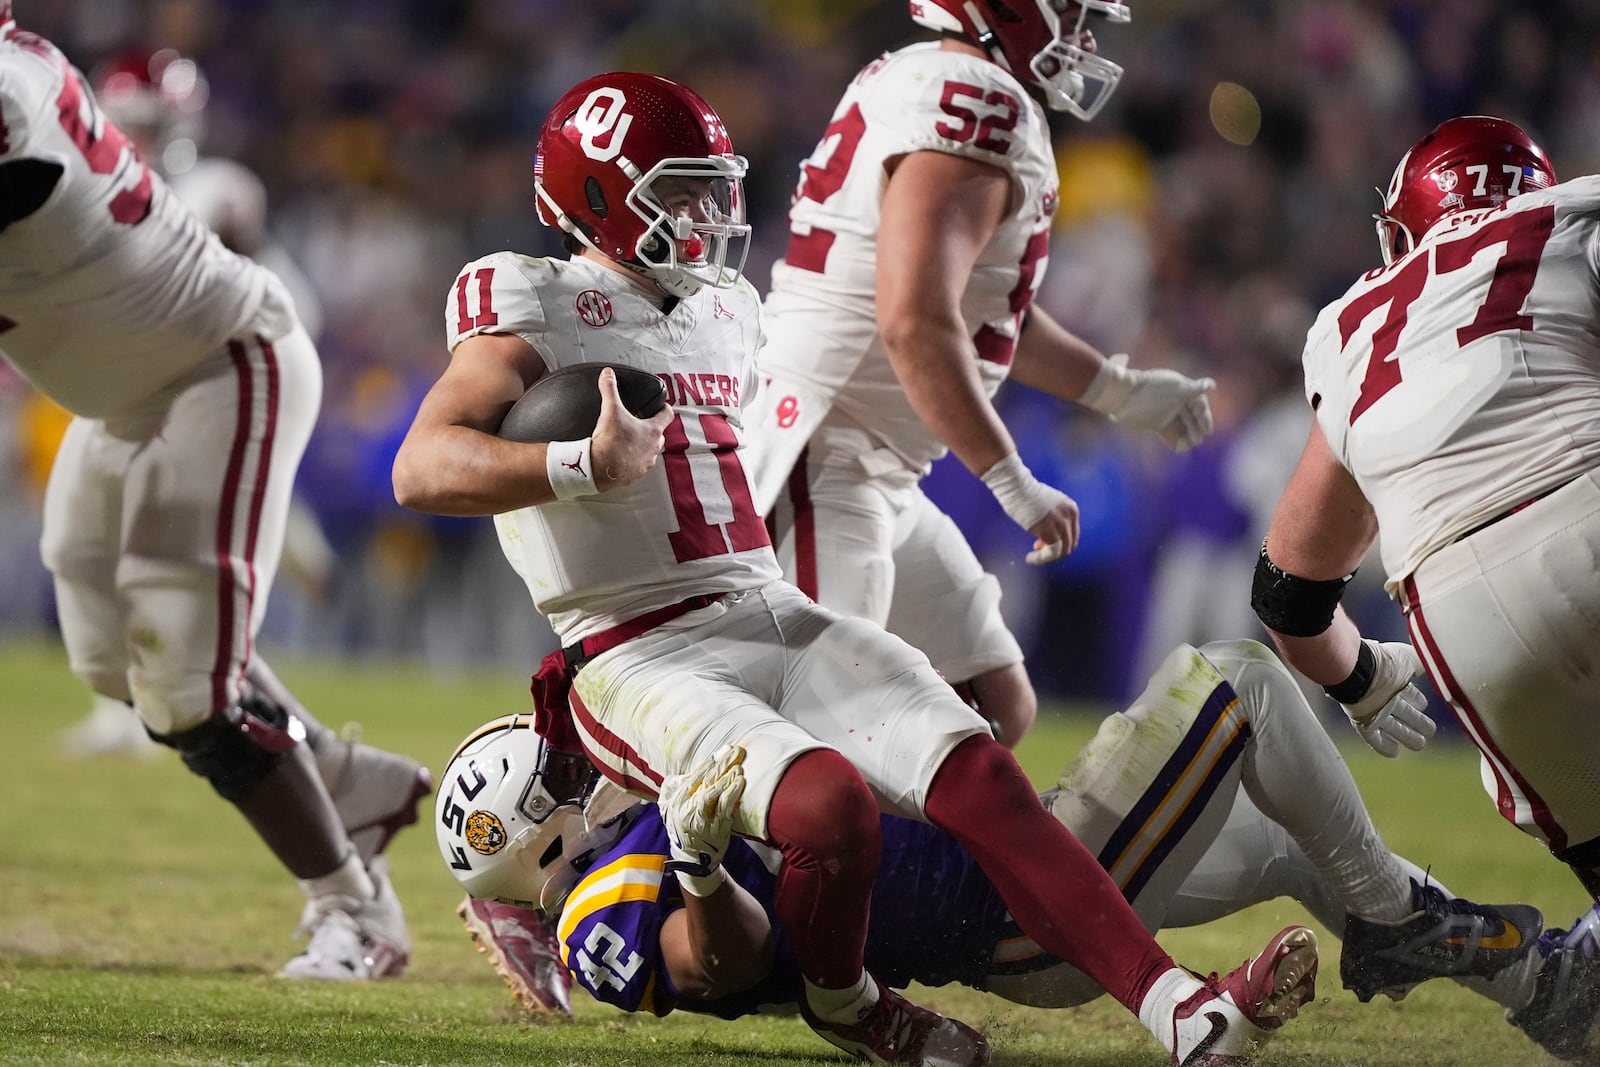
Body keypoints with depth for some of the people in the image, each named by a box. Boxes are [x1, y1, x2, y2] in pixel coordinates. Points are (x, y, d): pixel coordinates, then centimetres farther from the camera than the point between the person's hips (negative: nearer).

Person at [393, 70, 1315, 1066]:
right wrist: (587, 464, -33)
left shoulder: (726, 311, 19)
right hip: (646, 660, -7)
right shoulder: (536, 306, -5)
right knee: (835, 804, -32)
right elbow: (423, 469, -18)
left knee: (975, 770, -15)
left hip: (776, 616, 7)